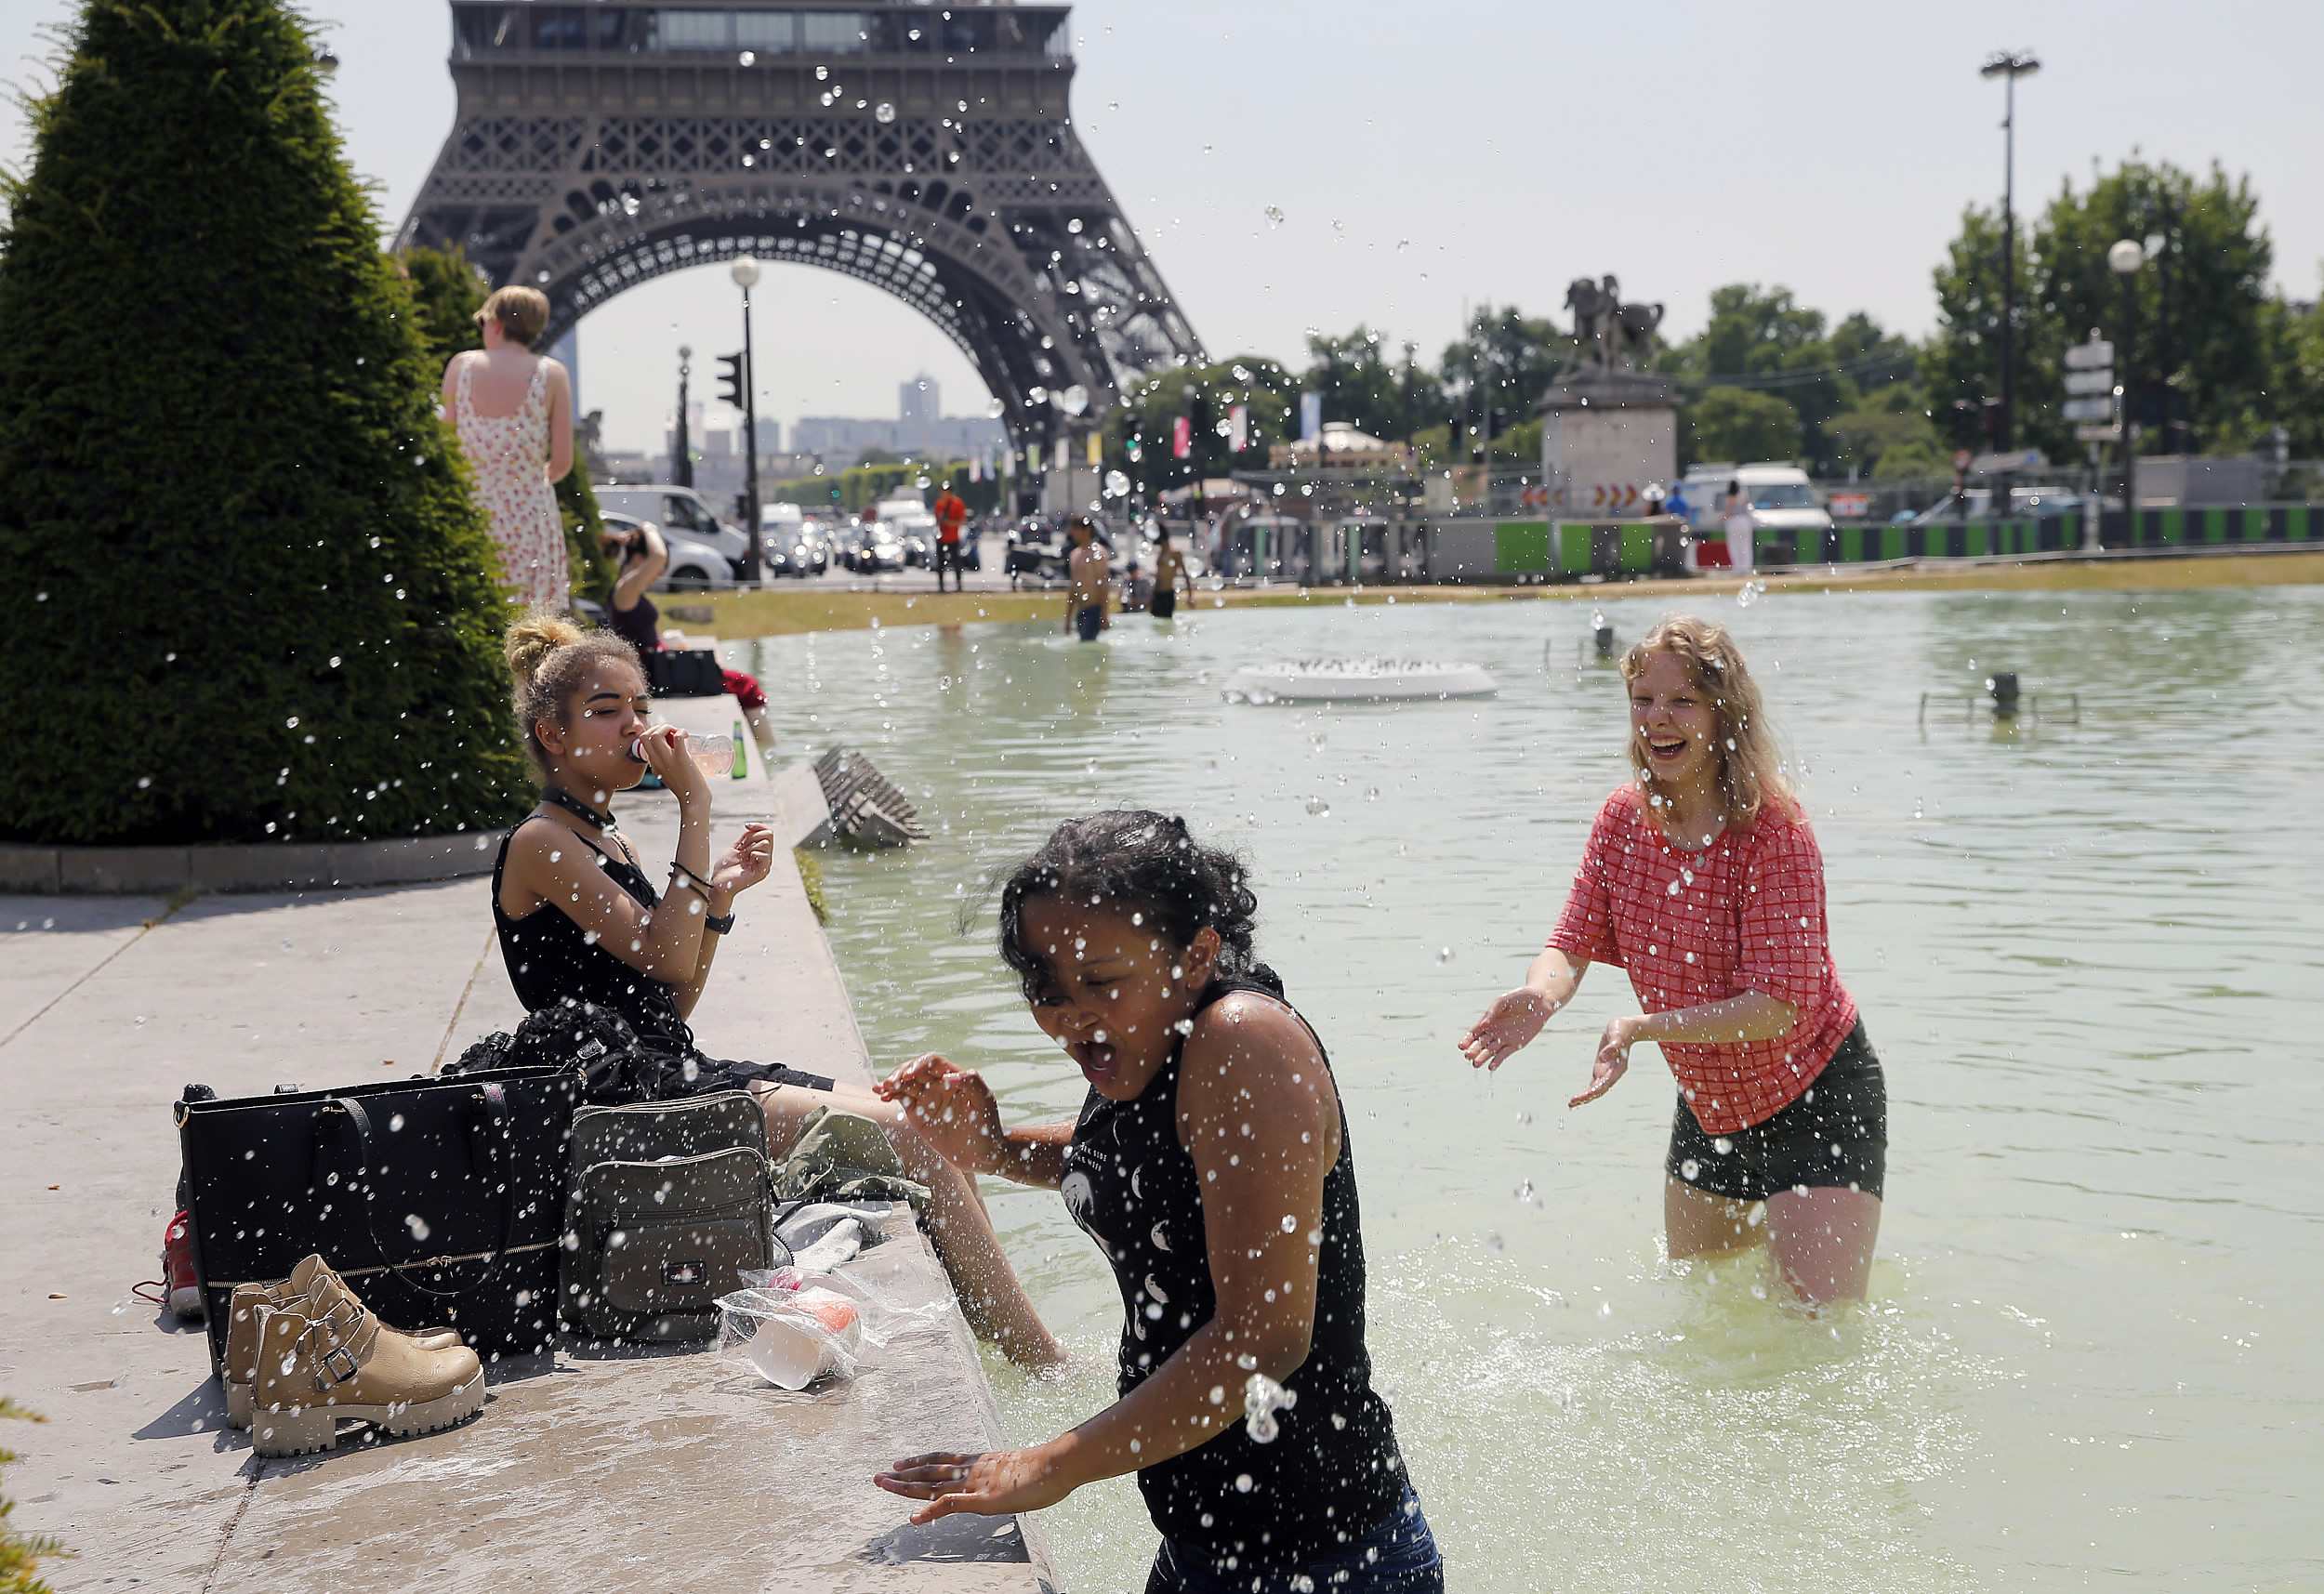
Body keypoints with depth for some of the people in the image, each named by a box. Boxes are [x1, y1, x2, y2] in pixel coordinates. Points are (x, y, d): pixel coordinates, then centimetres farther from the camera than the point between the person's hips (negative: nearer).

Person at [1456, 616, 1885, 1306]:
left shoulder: (1774, 830, -26)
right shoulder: (1623, 819, -7)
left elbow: (1781, 1002, -29)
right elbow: (1575, 939, -9)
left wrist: (1644, 1027, -38)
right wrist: (1540, 994, -33)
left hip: (1816, 1099, -6)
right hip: (1708, 1107, 7)